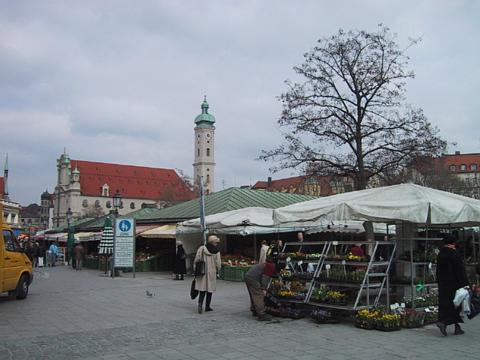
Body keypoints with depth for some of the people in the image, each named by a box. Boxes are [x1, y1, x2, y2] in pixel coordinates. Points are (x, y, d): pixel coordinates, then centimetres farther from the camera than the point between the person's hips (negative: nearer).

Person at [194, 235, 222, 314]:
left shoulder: (201, 249, -5)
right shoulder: (216, 252, -6)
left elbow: (196, 260, -4)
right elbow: (218, 264, -4)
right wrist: (217, 270, 14)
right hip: (211, 273, -1)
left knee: (202, 290, 5)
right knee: (210, 290, 12)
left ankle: (200, 304, -15)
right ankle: (207, 306, 18)